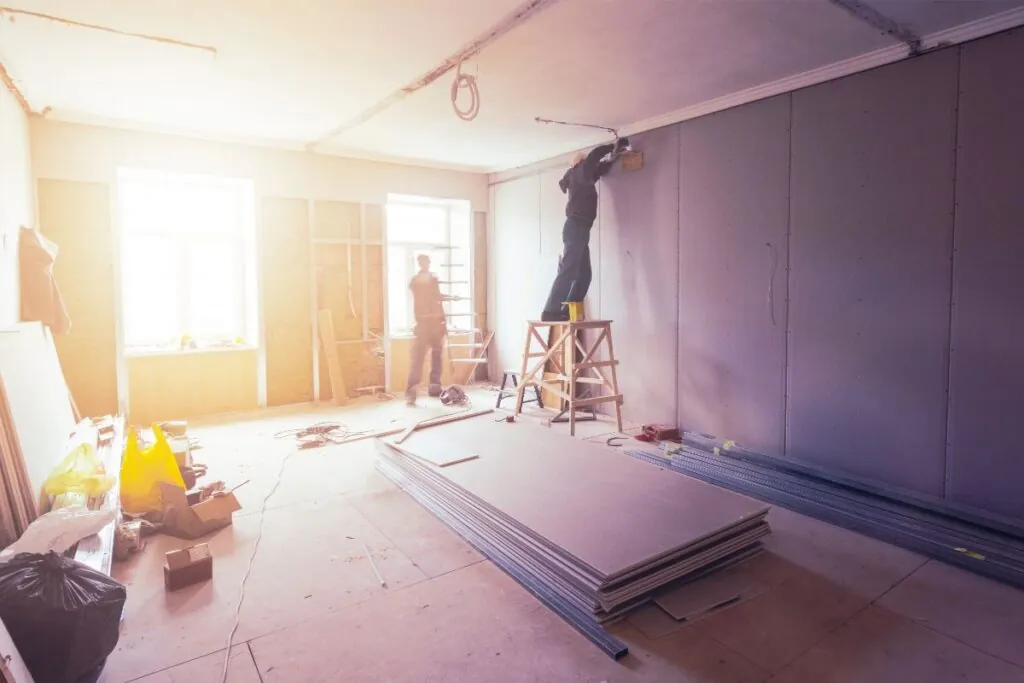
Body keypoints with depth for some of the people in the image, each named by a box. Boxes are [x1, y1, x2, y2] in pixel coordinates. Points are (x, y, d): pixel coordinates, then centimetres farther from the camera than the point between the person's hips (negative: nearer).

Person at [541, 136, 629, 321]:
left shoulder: (583, 178, 26)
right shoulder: (579, 172, 2)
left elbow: (599, 169, 43)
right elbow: (593, 157, -14)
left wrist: (613, 156, 31)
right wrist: (614, 146, 0)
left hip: (579, 229, 10)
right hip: (576, 227, -10)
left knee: (584, 274, 8)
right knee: (567, 271, -17)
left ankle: (567, 311, 7)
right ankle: (551, 311, -22)